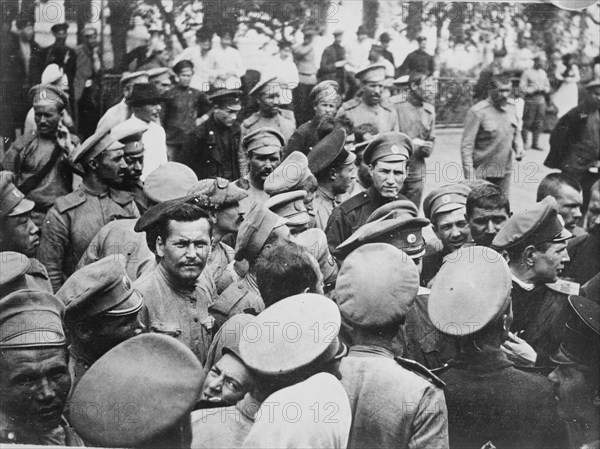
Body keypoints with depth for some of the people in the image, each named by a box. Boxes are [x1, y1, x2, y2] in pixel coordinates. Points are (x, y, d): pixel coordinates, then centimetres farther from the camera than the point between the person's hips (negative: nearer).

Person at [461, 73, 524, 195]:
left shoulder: (511, 109, 7)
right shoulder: (478, 111, -12)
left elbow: (516, 133, 22)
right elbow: (466, 145, -14)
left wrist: (519, 148, -1)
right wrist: (469, 176, -19)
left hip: (505, 172, 6)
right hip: (482, 175, -6)